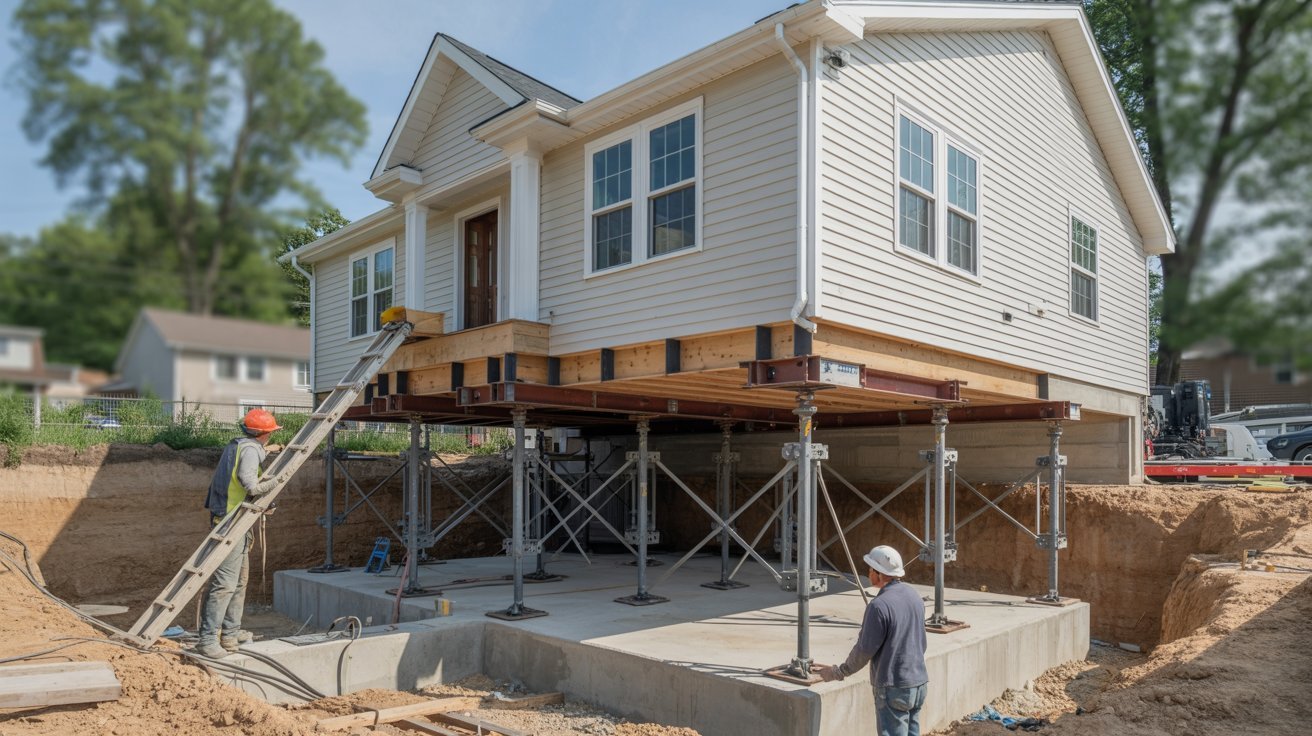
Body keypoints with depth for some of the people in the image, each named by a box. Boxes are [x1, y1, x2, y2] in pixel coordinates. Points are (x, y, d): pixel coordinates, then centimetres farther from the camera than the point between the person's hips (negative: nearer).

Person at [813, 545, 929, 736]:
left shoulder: (879, 605, -21)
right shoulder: (914, 596, 4)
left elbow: (865, 650, -15)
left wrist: (838, 672, -2)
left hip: (893, 687, -8)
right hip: (919, 683, 8)